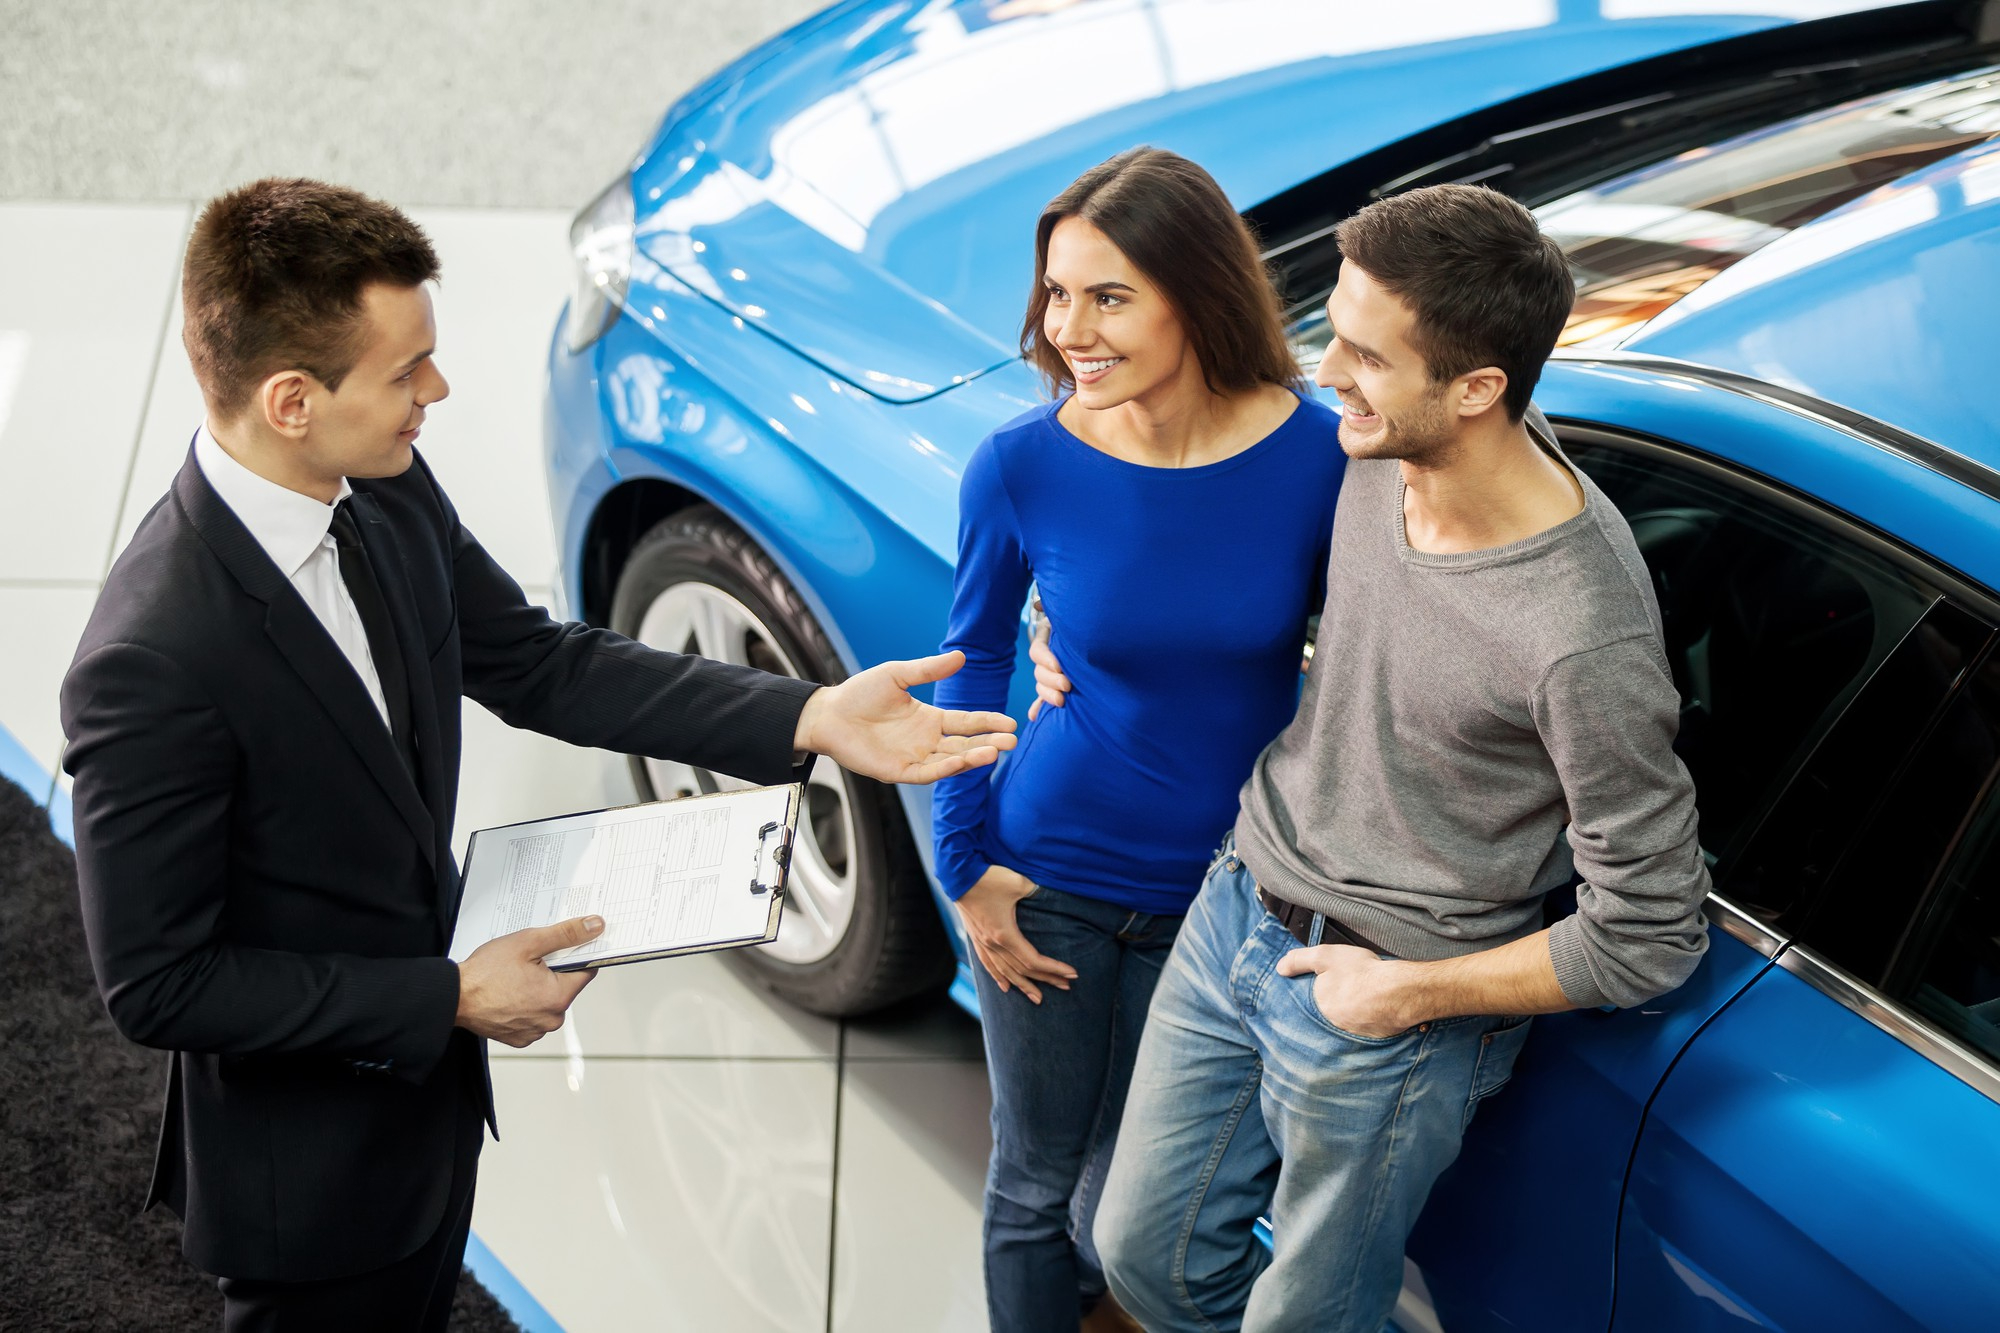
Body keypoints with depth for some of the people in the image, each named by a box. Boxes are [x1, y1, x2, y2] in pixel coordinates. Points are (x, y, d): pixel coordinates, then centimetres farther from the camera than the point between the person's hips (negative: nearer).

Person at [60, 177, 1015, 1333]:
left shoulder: (391, 496, -11)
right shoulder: (152, 662, -33)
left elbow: (537, 664, 2)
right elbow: (156, 981, -25)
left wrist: (813, 717, -7)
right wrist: (454, 1001, -21)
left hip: (424, 1086, 7)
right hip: (307, 1181, -7)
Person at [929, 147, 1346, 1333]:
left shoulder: (1319, 456, -18)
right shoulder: (1021, 466, -16)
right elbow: (974, 661, 1)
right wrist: (965, 866, 1)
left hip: (1228, 895, 0)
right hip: (1052, 883, 0)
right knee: (1036, 1185, 15)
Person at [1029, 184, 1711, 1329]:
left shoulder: (1586, 640, -32)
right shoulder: (1380, 454, -10)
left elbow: (1651, 938, -22)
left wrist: (1406, 990, -16)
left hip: (1388, 1023, -7)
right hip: (1239, 907, 7)